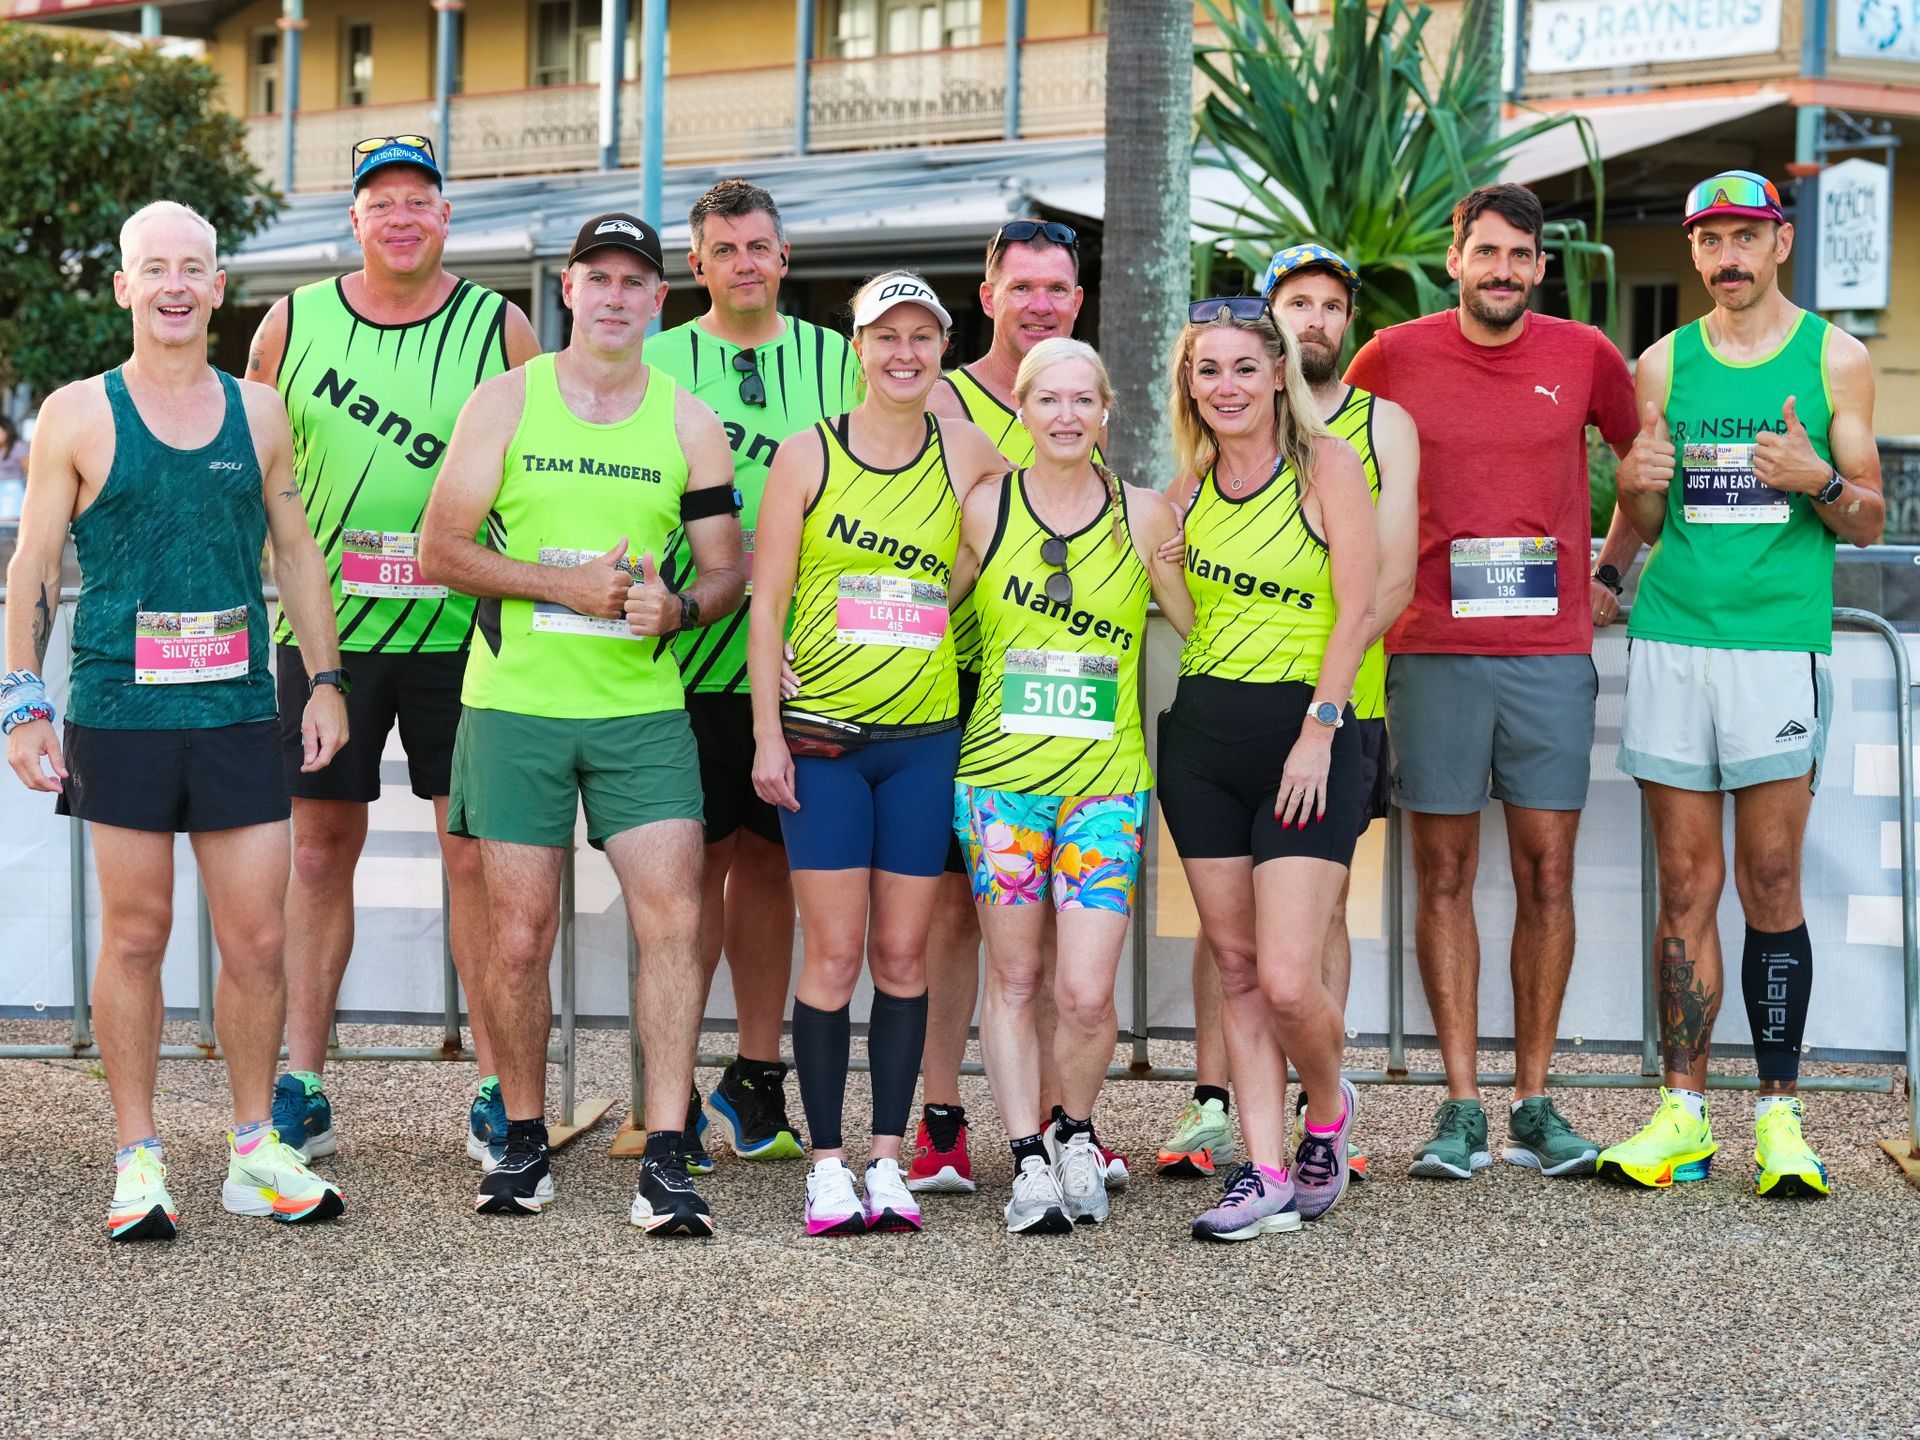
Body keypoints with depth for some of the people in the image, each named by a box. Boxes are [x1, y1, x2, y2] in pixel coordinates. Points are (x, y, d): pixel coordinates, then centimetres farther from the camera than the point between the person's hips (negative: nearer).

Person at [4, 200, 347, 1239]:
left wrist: (325, 680, 11)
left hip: (239, 714, 2)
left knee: (257, 937, 2)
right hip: (119, 714, -2)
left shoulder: (257, 412, 10)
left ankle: (255, 1152, 14)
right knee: (135, 935, 1)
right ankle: (138, 1162, 9)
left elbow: (296, 552, 17)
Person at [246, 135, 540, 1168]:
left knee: (478, 855, -1)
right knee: (319, 848, 5)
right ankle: (300, 1090, 12)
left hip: (461, 628, -1)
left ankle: (498, 1094, 6)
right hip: (327, 624, 1)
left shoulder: (500, 329, 2)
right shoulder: (293, 325, 6)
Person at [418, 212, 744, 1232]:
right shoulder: (507, 401, 3)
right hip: (516, 702, -1)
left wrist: (674, 608, -12)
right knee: (518, 938, 2)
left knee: (673, 922, -10)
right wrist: (566, 584, -13)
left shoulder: (688, 422, 8)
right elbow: (441, 550, -1)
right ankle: (524, 1145, 19)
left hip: (643, 710, 1)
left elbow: (725, 568, 11)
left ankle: (664, 1161, -7)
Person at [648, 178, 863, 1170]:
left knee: (768, 859, 8)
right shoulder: (655, 365, 5)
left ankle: (756, 1076, 18)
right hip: (690, 655, -2)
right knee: (695, 857, -2)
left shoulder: (836, 363, 10)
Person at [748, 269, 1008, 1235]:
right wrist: (767, 734, -5)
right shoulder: (809, 456, 1)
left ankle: (888, 1161, 10)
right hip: (822, 737, -2)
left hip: (925, 738, 2)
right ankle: (826, 1165, 3)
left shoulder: (967, 456, 5)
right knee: (834, 955, -3)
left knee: (903, 955, 4)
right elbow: (766, 602, 1)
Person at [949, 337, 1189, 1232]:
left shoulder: (1146, 515, 5)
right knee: (1014, 979, 4)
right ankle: (1029, 1160, 13)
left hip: (1105, 779, -1)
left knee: (1086, 992, -7)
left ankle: (1074, 1133, 18)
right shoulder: (986, 507, 4)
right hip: (998, 771, 1)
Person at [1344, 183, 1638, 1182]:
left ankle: (1533, 1103, 9)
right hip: (1432, 651, -1)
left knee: (1546, 873, 2)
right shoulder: (1394, 358, 2)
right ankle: (1460, 1106, 6)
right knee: (1445, 874, 1)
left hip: (1552, 652, 1)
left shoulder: (1585, 356, 4)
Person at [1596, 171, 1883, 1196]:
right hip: (1670, 640, 2)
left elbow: (1869, 525, 6)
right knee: (1687, 884, 3)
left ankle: (1777, 1113, 2)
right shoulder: (1664, 364, 13)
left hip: (1781, 643, -2)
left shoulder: (1835, 360, 7)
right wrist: (1635, 487, -7)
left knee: (1770, 884, -3)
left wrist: (1821, 480, -15)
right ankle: (1683, 1112, 6)